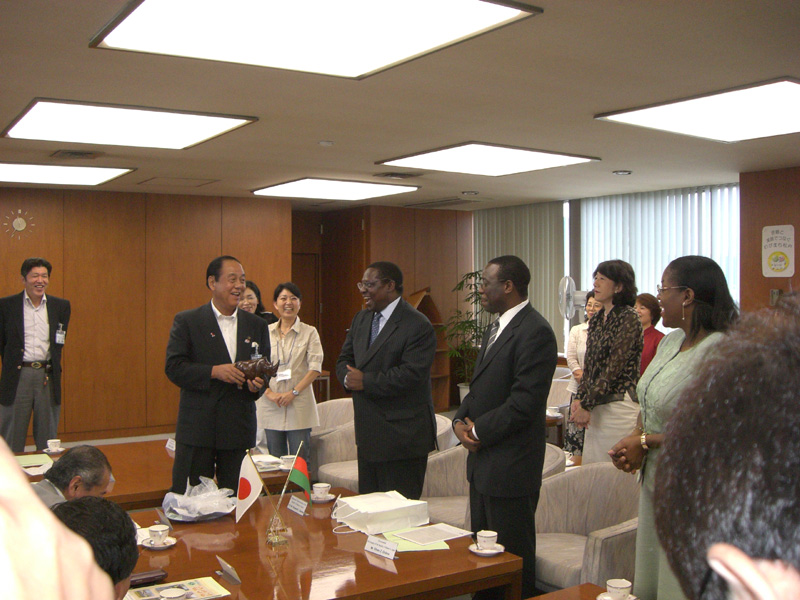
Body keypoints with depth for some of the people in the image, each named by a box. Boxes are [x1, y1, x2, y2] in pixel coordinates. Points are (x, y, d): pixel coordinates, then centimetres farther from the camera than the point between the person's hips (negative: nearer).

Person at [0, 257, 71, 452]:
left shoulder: (61, 306, 7)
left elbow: (59, 343, 10)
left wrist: (52, 370, 2)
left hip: (47, 377, 2)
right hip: (18, 377, -2)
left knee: (48, 439, 10)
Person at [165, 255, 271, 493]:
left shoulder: (257, 325, 11)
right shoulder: (186, 321, 0)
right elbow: (173, 367, -8)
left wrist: (258, 383, -10)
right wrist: (214, 371, -20)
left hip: (240, 429, 3)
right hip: (197, 428, -3)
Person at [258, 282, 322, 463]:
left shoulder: (309, 332, 3)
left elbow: (315, 368, -4)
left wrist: (294, 392, -12)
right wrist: (269, 393, -9)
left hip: (299, 404, -2)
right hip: (271, 405, 2)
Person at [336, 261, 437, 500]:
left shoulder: (418, 326, -15)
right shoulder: (361, 319, 12)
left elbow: (411, 375, -23)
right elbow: (344, 359, 14)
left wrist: (366, 381, -19)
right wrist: (348, 377, -10)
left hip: (403, 435, -8)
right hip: (367, 433, 8)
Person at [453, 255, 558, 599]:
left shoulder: (534, 332, -17)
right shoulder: (498, 327, 15)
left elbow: (524, 403, -23)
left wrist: (478, 431, -13)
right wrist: (461, 421, 2)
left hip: (510, 467, -10)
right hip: (483, 462, 10)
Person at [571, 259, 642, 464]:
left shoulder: (628, 318, -11)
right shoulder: (597, 320, 13)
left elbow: (614, 367, -15)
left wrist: (586, 404, -13)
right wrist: (579, 399, 1)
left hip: (619, 404, -7)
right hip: (596, 406, 8)